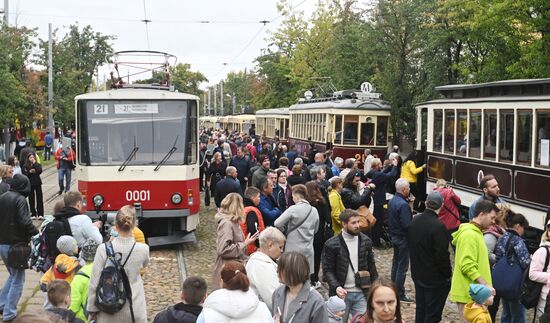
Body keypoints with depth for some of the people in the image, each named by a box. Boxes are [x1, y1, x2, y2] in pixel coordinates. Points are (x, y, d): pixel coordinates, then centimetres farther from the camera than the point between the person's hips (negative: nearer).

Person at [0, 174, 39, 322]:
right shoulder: (20, 199, -14)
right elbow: (24, 222, -23)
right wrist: (37, 235, -13)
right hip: (15, 244, -7)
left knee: (13, 275, 24)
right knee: (18, 279, 4)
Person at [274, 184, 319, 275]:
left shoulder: (293, 209, -13)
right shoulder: (314, 211, 4)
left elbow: (277, 224, -16)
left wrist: (284, 231, 3)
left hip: (294, 249, -5)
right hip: (308, 249, 5)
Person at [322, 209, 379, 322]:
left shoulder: (366, 241, 3)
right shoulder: (332, 244, -9)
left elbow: (371, 266, 10)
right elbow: (327, 270, -7)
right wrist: (336, 287, -22)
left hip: (361, 293, 2)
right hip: (342, 293, -2)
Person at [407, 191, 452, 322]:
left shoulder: (415, 221, 1)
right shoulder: (438, 226, -23)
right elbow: (442, 255, -22)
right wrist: (448, 274, -9)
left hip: (417, 274, 7)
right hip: (435, 278, -7)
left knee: (420, 310, 18)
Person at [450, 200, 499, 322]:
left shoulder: (476, 233, 16)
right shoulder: (469, 234, -18)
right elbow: (467, 266, -25)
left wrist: (486, 285, 17)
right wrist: (485, 284, -25)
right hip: (468, 293, -10)